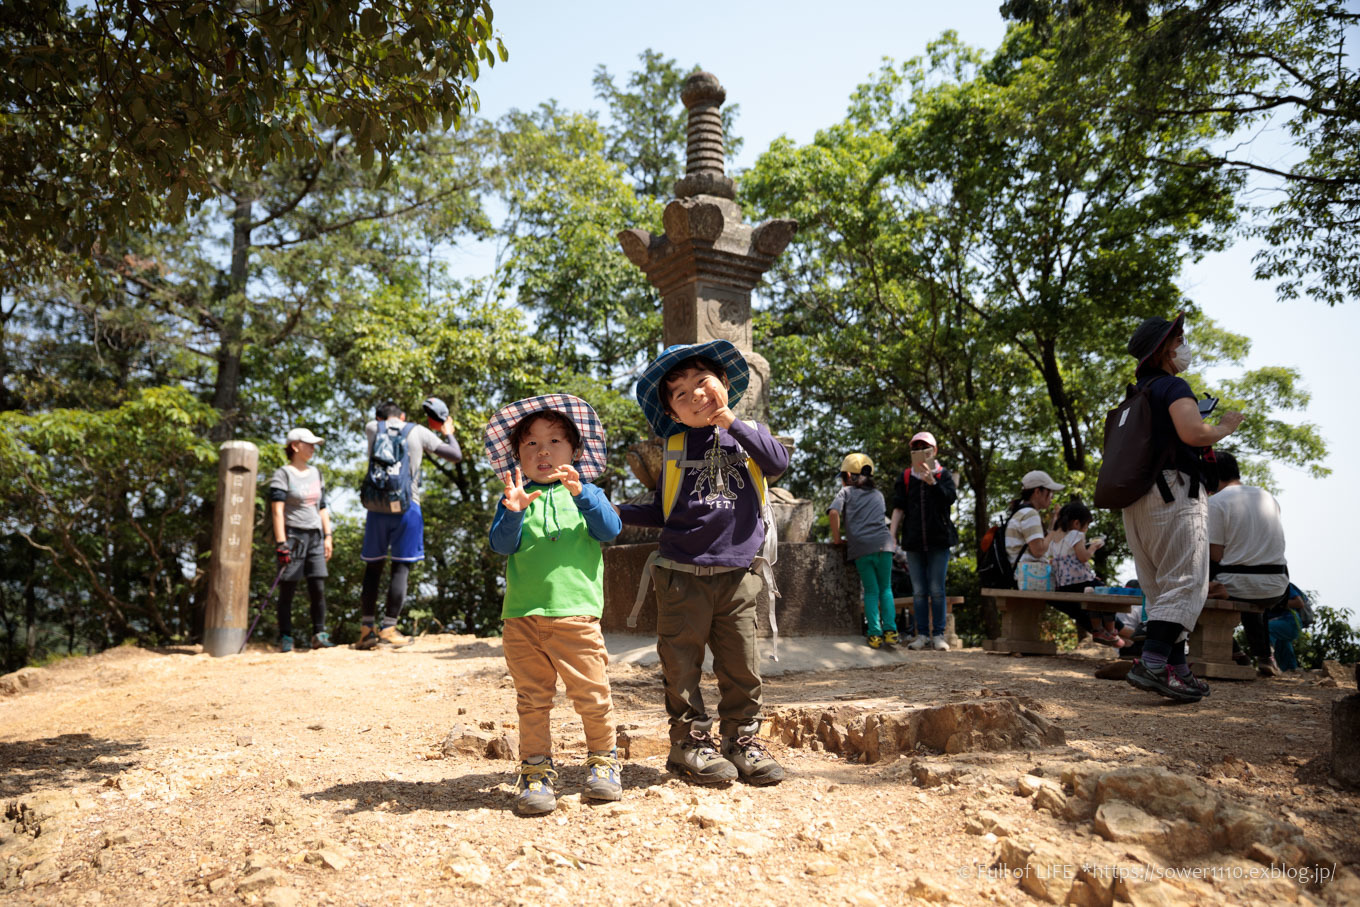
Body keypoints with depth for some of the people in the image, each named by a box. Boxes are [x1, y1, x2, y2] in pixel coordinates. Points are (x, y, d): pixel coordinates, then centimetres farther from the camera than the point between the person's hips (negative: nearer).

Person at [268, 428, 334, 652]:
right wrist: (281, 542, -18)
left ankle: (319, 634, 6)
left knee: (319, 587, 0)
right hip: (292, 534, -5)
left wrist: (328, 536, 13)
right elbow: (277, 510, -11)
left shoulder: (316, 473, 17)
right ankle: (285, 637, 6)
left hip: (315, 535, 6)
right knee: (288, 589, -2)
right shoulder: (282, 474, -3)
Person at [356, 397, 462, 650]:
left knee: (373, 567, 11)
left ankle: (367, 629, 13)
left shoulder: (371, 428, 9)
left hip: (377, 507, 3)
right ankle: (388, 629, -1)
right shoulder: (420, 432, 3)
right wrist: (448, 432, 23)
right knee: (401, 567, 1)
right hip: (407, 507, -2)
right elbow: (456, 455, 3)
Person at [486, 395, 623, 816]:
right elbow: (501, 544, -2)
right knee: (532, 699, 7)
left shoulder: (584, 494, 10)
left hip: (576, 612, -1)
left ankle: (603, 759, 26)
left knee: (591, 695, 5)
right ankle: (536, 769, 21)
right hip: (523, 617, 1)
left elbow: (610, 529, -6)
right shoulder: (514, 499, 10)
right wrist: (512, 513, -21)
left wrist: (581, 492, -21)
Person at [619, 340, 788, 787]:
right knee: (682, 663, 4)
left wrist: (732, 422, -16)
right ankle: (690, 742, 18)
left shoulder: (748, 434, 8)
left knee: (741, 663, 6)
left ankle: (742, 739, 21)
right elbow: (661, 511, 13)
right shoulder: (675, 447, 7)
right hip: (683, 574, 0)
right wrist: (616, 513, 0)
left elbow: (779, 462, -14)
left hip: (738, 573, 0)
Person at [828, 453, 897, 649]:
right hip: (883, 544, 2)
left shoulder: (846, 492, 11)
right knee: (885, 589, 12)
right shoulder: (878, 495, 23)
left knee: (871, 591, 6)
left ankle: (875, 633, -2)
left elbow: (833, 512, -6)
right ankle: (890, 630, 1)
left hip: (861, 548, -2)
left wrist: (836, 538, 2)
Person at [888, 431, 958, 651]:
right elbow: (898, 508, 4)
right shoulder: (905, 477, 11)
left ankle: (939, 635, 6)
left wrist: (932, 482, -28)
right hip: (913, 542, 2)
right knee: (919, 591, 4)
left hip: (938, 541, -2)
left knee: (937, 589, -2)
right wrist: (891, 535, -6)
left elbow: (950, 497, -13)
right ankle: (922, 635, 10)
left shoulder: (943, 475, 6)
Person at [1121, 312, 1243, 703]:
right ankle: (1152, 663, -21)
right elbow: (1192, 433, -22)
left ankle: (1176, 668, 12)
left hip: (1137, 499, 9)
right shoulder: (1173, 386, -6)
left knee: (1161, 589, 10)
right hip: (1173, 492, -9)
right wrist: (1226, 426, -2)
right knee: (1185, 584, -10)